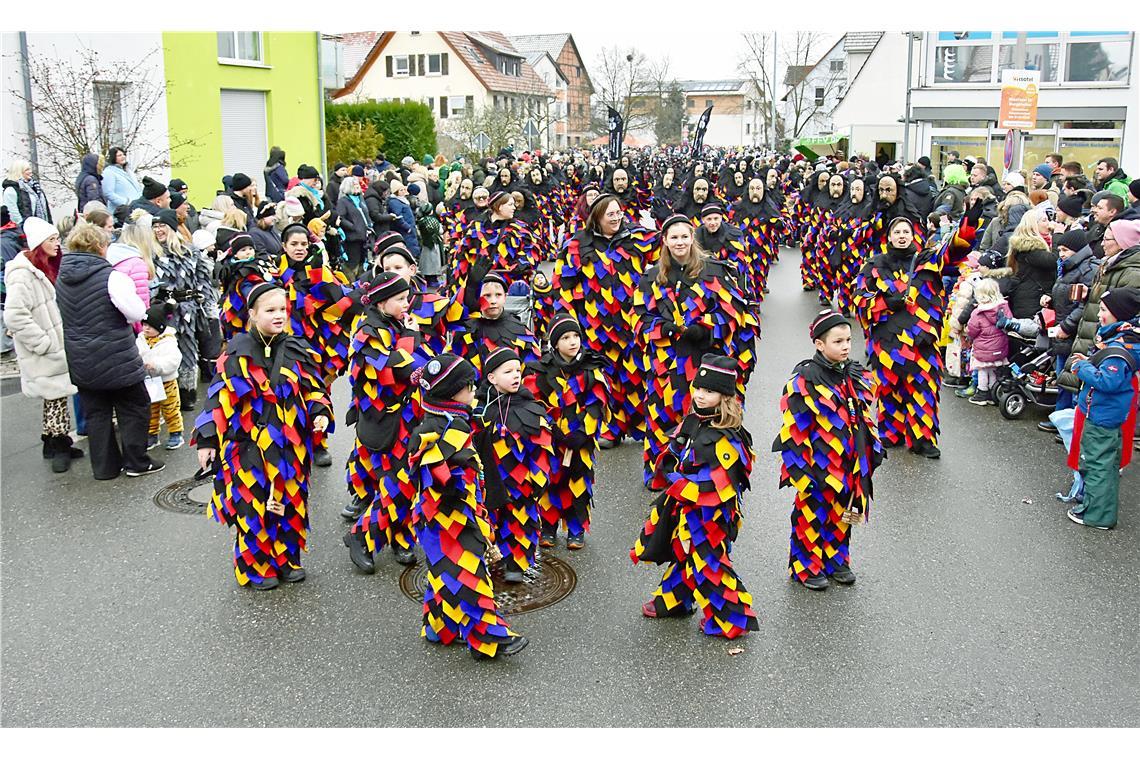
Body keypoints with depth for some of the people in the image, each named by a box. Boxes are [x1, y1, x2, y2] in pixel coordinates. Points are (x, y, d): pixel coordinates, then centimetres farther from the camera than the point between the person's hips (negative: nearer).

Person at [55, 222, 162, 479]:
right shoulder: (111, 276, -17)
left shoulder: (61, 279, 3)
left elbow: (60, 317, 12)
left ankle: (105, 466, 18)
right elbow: (137, 313, -17)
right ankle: (136, 462, 13)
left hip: (80, 360, 6)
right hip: (115, 359, -6)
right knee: (134, 408, 9)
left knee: (96, 413, 13)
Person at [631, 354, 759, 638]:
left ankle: (731, 620, 16)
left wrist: (677, 482, -19)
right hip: (683, 507, 9)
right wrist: (669, 473, -5)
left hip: (709, 515, -9)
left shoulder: (725, 439, -25)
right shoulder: (692, 422, 1)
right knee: (682, 553, 24)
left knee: (707, 562, 1)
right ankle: (672, 601, 43)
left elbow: (715, 485, -28)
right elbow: (670, 457, 14)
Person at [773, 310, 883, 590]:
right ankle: (806, 565, 23)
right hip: (818, 466, -6)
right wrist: (801, 469, -17)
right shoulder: (806, 380, -17)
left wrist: (873, 450, 17)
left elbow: (865, 417, 17)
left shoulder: (857, 375, 5)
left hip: (850, 464, 6)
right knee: (813, 513, 6)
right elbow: (794, 428, -16)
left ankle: (836, 559, 35)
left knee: (843, 511, 17)